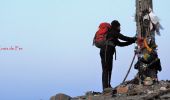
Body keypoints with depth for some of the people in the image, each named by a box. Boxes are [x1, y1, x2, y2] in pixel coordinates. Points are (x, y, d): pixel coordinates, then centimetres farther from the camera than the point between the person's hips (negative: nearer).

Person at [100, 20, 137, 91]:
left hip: (108, 53, 10)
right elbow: (124, 38, -4)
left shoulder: (112, 34, 29)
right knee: (106, 69, -13)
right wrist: (134, 39, 5)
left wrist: (132, 41, 25)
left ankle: (107, 86, 9)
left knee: (109, 69, 8)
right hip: (106, 52, -10)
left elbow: (120, 44, 29)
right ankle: (106, 87, -17)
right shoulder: (113, 32, 1)